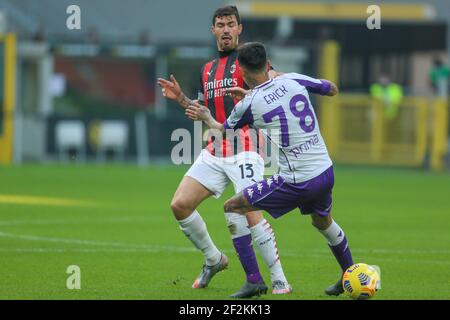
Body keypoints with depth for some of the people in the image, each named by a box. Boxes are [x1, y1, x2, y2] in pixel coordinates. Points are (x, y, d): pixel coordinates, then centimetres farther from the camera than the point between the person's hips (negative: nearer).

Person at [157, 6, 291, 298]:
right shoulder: (207, 70, 19)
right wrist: (181, 98, 11)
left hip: (244, 150, -7)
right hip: (214, 151, 7)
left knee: (250, 214, -18)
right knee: (180, 204, -1)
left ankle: (280, 281, -12)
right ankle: (213, 260, 18)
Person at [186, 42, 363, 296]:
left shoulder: (248, 105, -7)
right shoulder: (293, 80, 2)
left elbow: (222, 130, 14)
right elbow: (333, 89, 21)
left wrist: (205, 117, 36)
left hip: (297, 182, -6)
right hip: (326, 172, 6)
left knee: (233, 208, 4)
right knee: (323, 221, 34)